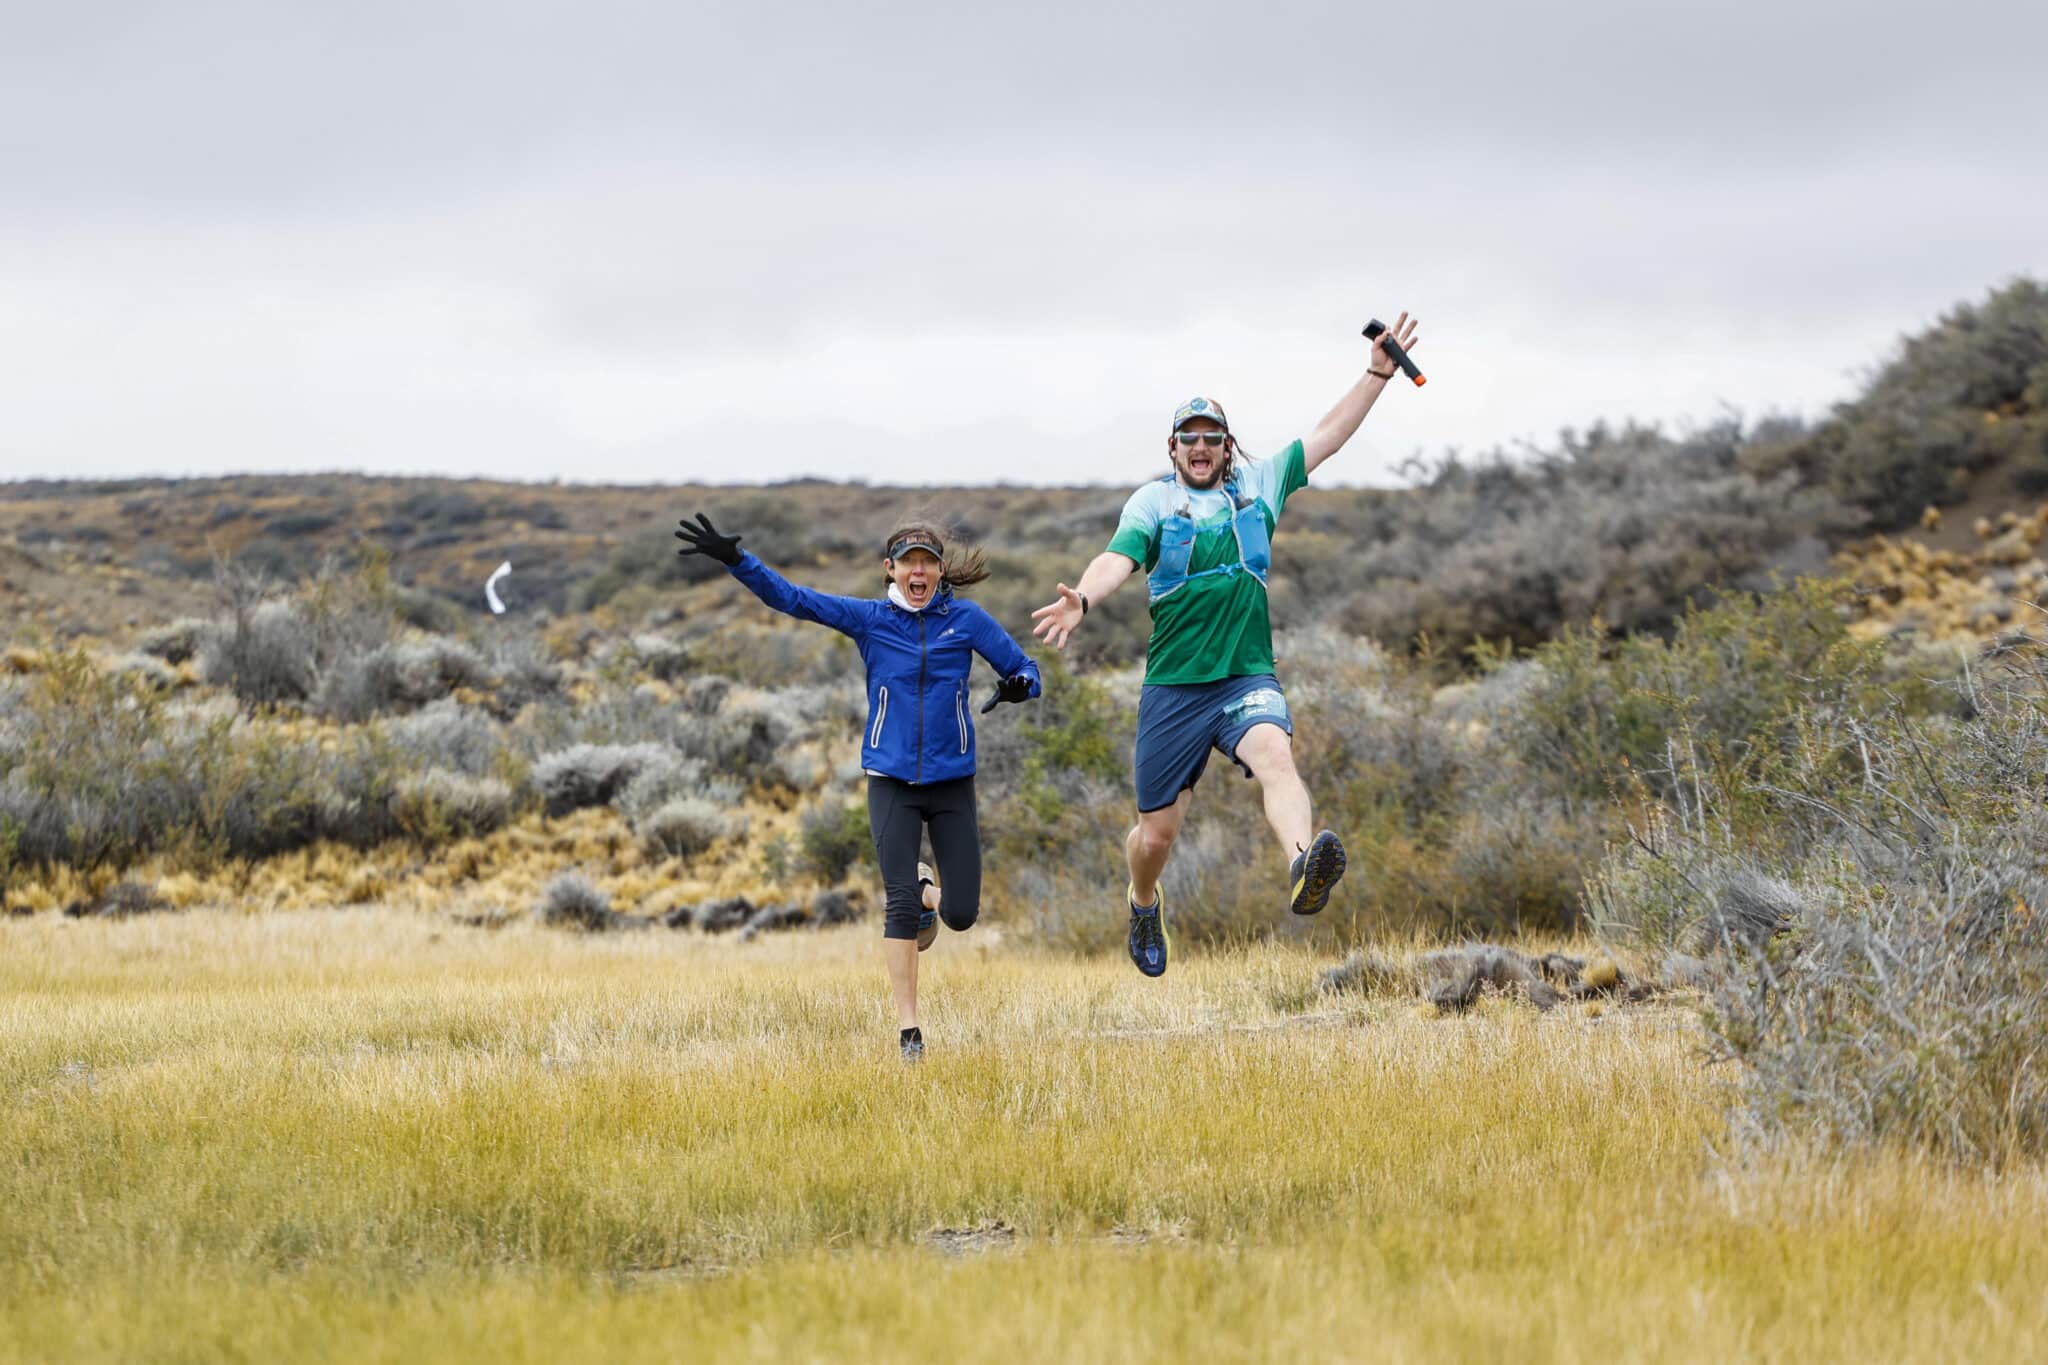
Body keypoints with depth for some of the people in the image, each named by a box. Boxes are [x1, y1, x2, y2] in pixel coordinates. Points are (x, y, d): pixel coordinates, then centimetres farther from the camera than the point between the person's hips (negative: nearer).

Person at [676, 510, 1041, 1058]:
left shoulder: (966, 619, 0)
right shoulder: (868, 618, 1)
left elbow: (1024, 668, 2)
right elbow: (792, 598, -4)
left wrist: (1018, 685, -23)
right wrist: (734, 559, -16)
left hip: (952, 782, 1)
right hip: (891, 781, -1)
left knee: (961, 914, -2)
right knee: (901, 904, -12)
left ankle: (926, 889, 34)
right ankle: (908, 1029, -5)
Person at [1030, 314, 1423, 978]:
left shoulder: (1258, 485, 13)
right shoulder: (1154, 501, 4)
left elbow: (1328, 436, 16)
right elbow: (1121, 556, -13)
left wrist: (1377, 373, 8)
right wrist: (1083, 598, -34)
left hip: (1248, 677, 1)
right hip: (1173, 689, 0)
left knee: (1274, 754, -33)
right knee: (1156, 833, 5)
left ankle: (1302, 868, -60)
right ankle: (1143, 903, 39)